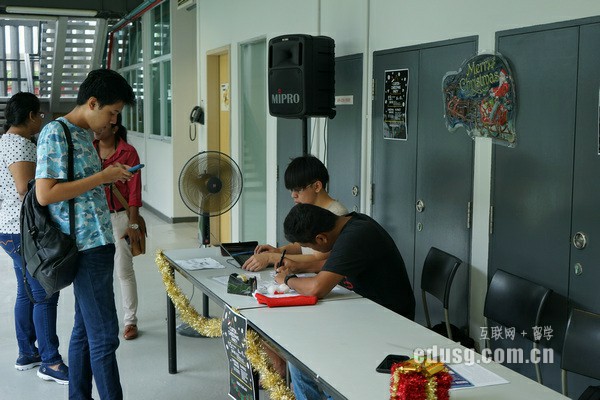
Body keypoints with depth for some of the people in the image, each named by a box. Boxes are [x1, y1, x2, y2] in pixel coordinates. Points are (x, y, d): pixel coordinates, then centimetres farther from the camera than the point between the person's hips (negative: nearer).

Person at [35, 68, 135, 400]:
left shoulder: (83, 134, 15)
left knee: (85, 330, 15)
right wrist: (102, 177, -18)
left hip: (96, 243, 10)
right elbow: (45, 194, -20)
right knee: (104, 336, -5)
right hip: (86, 246, -10)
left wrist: (110, 175, 10)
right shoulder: (55, 133, -13)